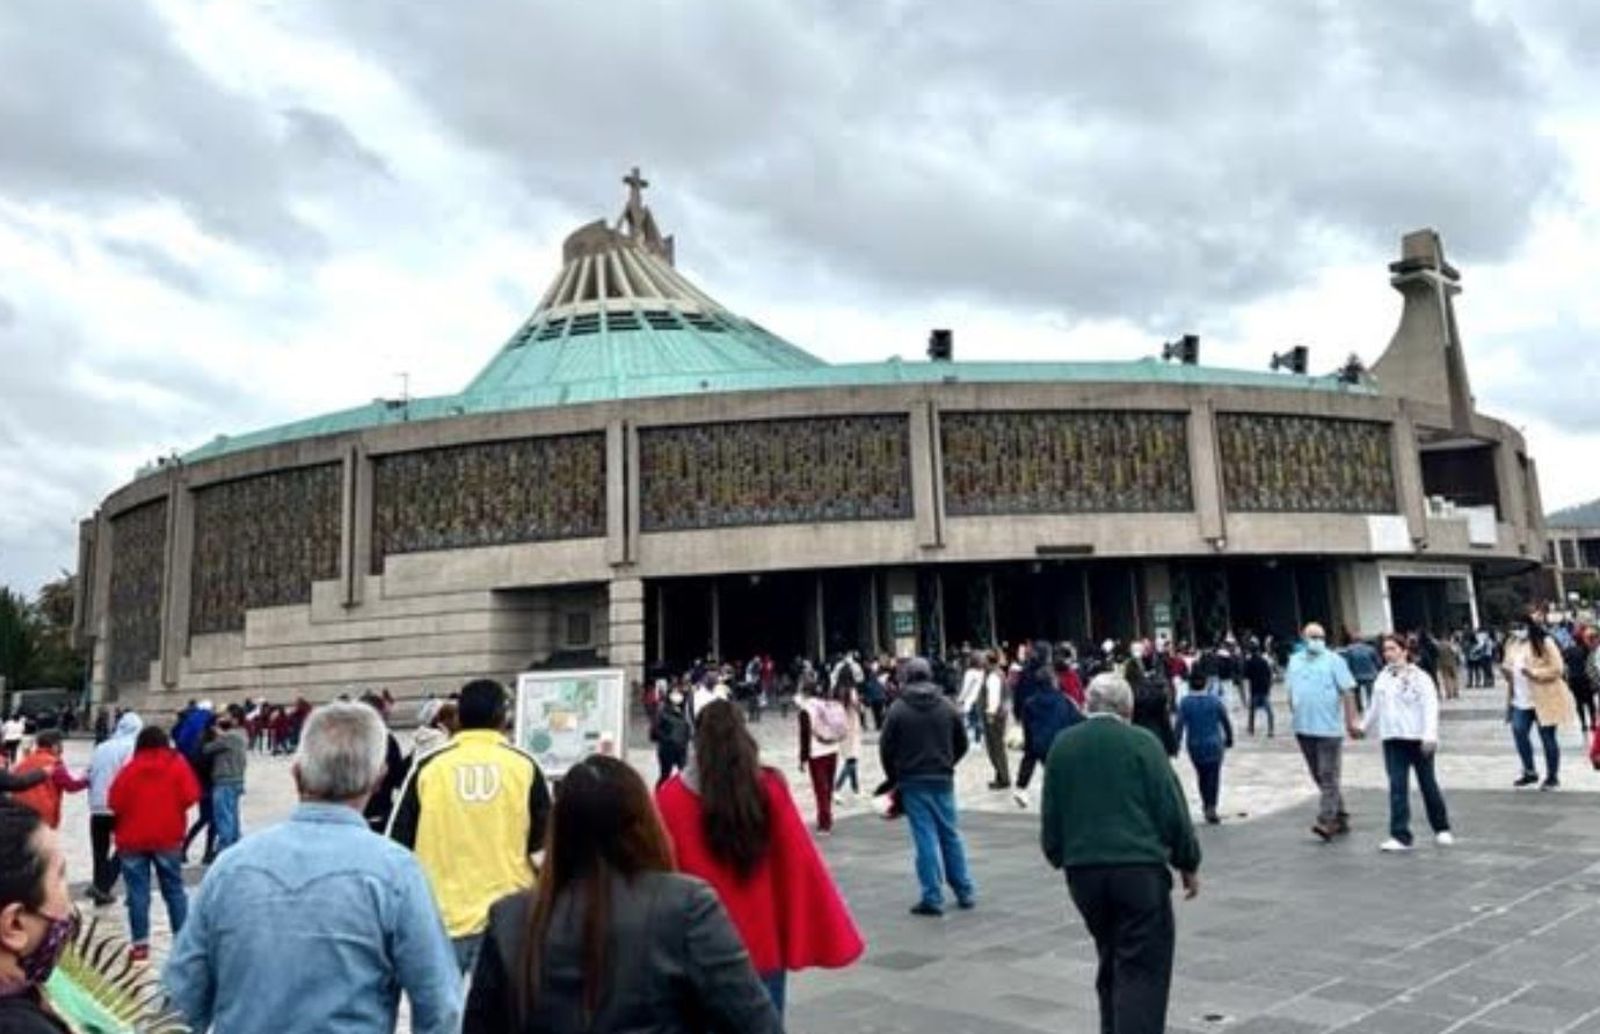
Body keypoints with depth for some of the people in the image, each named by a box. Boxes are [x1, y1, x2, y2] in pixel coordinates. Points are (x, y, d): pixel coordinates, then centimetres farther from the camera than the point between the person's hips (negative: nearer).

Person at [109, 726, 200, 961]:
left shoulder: (130, 768, -1)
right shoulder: (177, 764, -2)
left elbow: (115, 802, -5)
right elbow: (190, 796, -8)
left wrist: (130, 814, 14)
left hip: (132, 838, 0)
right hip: (168, 837, 0)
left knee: (138, 892, 3)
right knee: (174, 889, 8)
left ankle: (140, 943, 3)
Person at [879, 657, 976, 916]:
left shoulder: (898, 709, -8)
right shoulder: (948, 707, 1)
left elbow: (886, 747, -6)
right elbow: (962, 744, 6)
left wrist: (893, 777, 9)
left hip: (912, 782, -3)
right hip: (943, 780, 3)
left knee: (926, 838, 0)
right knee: (950, 835, 14)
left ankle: (932, 897, 1)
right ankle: (965, 891, 20)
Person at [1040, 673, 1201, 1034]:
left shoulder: (1062, 745, 7)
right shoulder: (1142, 743, -4)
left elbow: (1050, 814, 10)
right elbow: (1172, 811, -3)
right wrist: (1188, 864, 8)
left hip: (1082, 869, 4)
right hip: (1139, 868, -4)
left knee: (1111, 958, 20)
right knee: (1144, 966, 0)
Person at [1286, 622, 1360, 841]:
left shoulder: (1334, 661, -2)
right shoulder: (1294, 661, 12)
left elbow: (1347, 693, -7)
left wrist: (1351, 722, -13)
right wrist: (1295, 716, 15)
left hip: (1329, 728, -6)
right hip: (1304, 728, 6)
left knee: (1328, 776, -8)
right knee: (1319, 777, 11)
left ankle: (1326, 821, -11)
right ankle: (1340, 817, 23)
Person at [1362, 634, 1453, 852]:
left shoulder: (1419, 677, -7)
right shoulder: (1383, 678, 10)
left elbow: (1430, 707, -15)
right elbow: (1375, 707, 22)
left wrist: (1429, 735, -26)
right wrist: (1364, 727, 28)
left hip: (1418, 738, -4)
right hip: (1392, 738, 4)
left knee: (1427, 784, 9)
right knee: (1397, 787, -2)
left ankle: (1442, 829, 29)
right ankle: (1400, 836, -2)